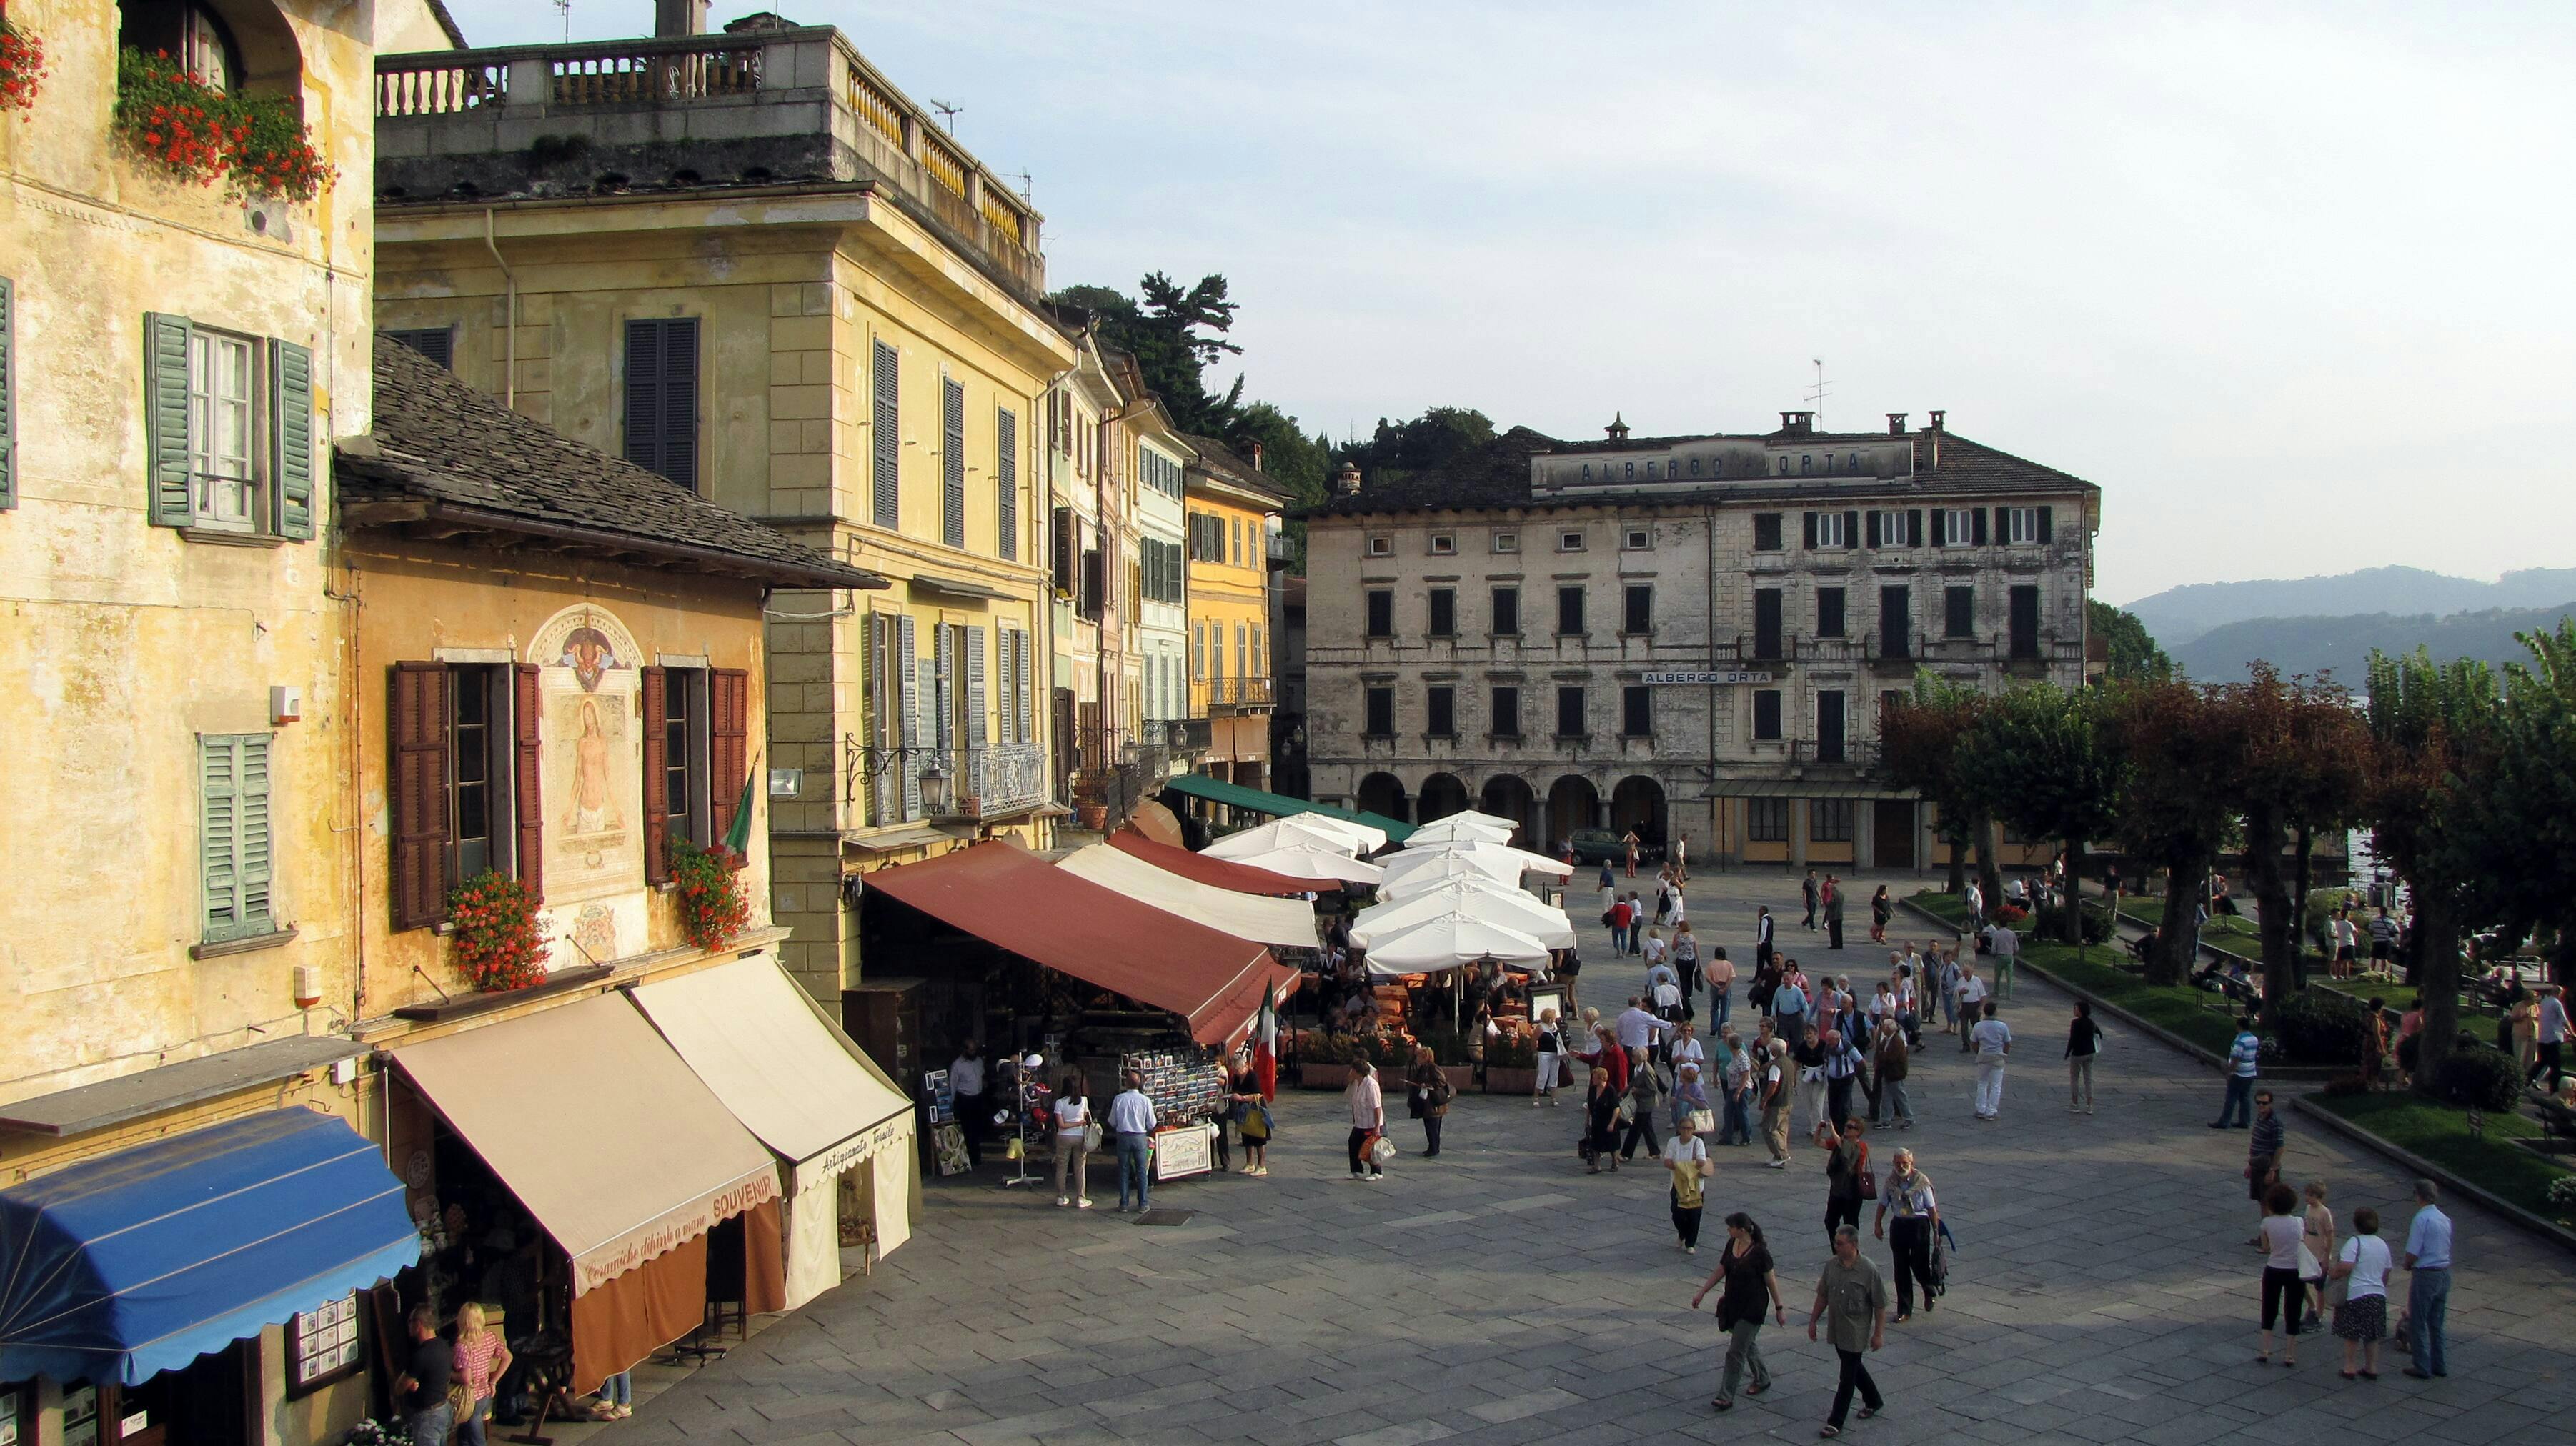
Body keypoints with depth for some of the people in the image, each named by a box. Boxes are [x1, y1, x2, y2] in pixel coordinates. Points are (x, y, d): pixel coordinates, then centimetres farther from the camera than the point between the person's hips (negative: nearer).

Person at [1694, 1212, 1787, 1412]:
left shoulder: (1759, 1252, -20)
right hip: (1733, 1304, 7)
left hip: (1752, 1307, -7)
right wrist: (1701, 1293, 8)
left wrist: (1779, 1307, -5)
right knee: (1748, 1345, 23)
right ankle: (1762, 1380, 44)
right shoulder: (1731, 1245, 0)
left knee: (1736, 1352, -7)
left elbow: (1771, 1281, -11)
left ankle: (1726, 1397, -3)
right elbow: (1720, 1271, 9)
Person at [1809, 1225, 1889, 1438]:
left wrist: (1878, 1334, -10)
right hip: (1836, 1329, 6)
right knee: (1853, 1366, 21)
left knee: (1848, 1375, -2)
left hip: (1856, 1331, -6)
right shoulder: (1831, 1265, -1)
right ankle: (1874, 1401, 43)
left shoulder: (1869, 1270, -18)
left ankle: (1836, 1423, 3)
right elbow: (1823, 1296, 10)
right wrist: (1813, 1321, 11)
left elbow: (1880, 1305, -11)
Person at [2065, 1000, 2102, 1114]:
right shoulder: (2091, 1023, 3)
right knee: (2088, 1080, 10)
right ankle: (2089, 1106, 12)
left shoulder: (2076, 1023, -18)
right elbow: (2099, 1035, 14)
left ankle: (2074, 1105, 11)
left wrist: (2067, 1053, -10)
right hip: (2089, 1053, 6)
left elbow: (2072, 1040, -20)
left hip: (2077, 1054, -6)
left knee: (2074, 1079, 7)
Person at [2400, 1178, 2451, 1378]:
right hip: (2444, 1273, 7)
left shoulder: (2421, 1219, -19)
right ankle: (2439, 1364, 25)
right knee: (2437, 1323, 18)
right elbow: (2446, 1248, 12)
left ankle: (2422, 1367, 8)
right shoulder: (2445, 1219, 5)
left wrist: (2407, 1265, 1)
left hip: (2425, 1275, -7)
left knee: (2418, 1323, 4)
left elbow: (2412, 1253, -20)